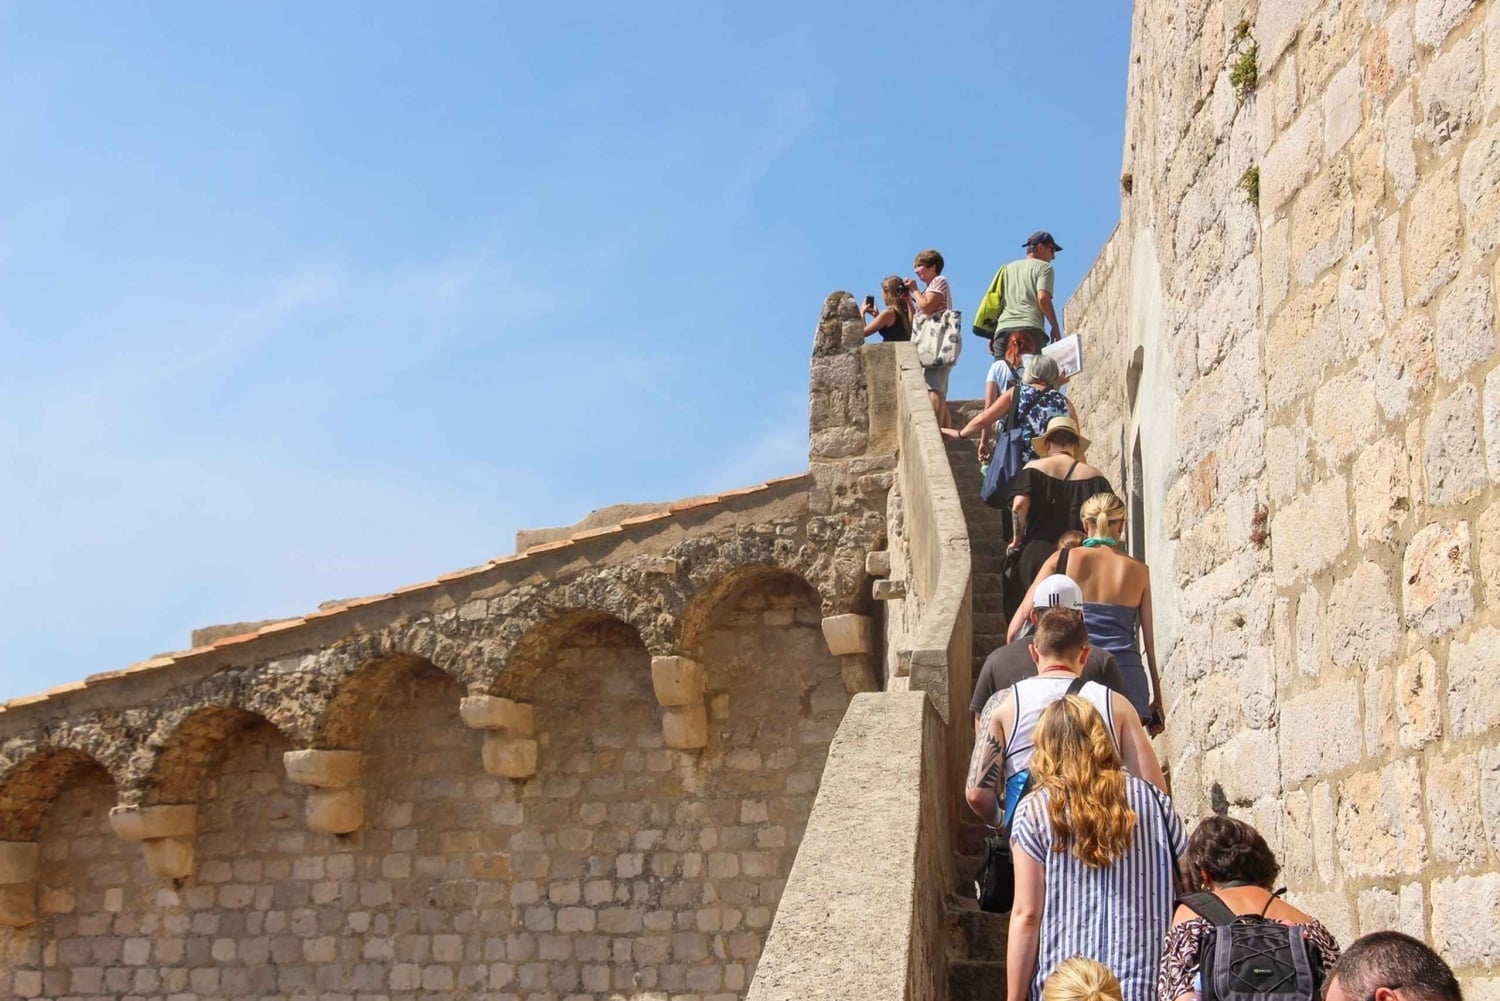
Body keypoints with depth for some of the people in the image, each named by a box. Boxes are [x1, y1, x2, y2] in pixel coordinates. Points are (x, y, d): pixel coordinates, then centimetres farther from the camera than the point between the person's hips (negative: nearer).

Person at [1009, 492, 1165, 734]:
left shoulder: (1061, 560, 6)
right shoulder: (1138, 571, 8)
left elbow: (1016, 628, 1)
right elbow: (1150, 642, 12)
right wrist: (1157, 699, 20)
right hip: (1126, 680, 0)